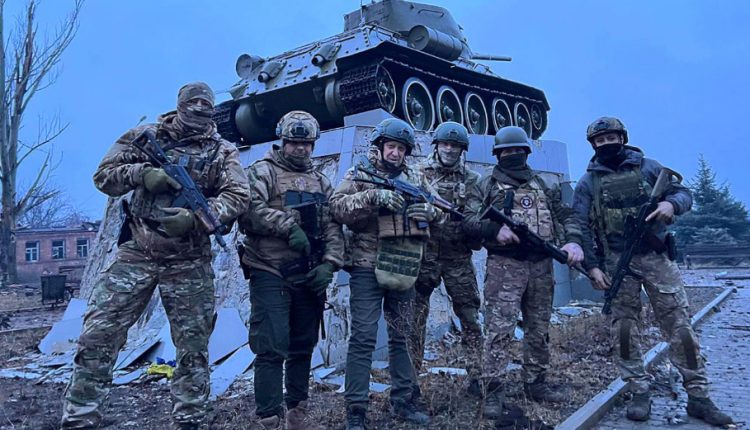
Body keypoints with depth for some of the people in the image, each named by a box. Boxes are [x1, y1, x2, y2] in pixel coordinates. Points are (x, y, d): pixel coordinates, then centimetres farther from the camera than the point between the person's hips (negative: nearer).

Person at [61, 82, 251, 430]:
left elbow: (239, 195, -9)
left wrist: (195, 218, -22)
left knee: (193, 347, 5)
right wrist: (142, 173, -13)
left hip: (189, 262, 0)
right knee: (97, 336, -2)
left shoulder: (222, 151, 4)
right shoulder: (145, 136, 8)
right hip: (136, 253, 1)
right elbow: (103, 176, 6)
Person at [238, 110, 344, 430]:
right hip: (271, 275, -6)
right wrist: (289, 226, -21)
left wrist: (329, 264, -3)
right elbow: (250, 209, -18)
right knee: (272, 349, -6)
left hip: (310, 277, 6)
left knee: (303, 347, 13)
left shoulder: (321, 182, 16)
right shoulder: (263, 172, -1)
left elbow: (333, 227, 10)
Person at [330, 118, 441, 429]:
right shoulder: (359, 174, 0)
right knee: (363, 339, -3)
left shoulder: (416, 178, 13)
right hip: (368, 267, -4)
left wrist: (429, 210, -8)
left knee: (401, 336, 15)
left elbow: (441, 211, 15)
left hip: (404, 269, 5)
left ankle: (404, 400, 28)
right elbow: (337, 207, -13)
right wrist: (373, 196, -24)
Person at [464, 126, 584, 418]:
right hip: (504, 265, -4)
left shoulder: (546, 185, 17)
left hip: (541, 265, 4)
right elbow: (469, 221, -2)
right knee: (499, 329, -9)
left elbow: (566, 217, 14)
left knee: (539, 329, 12)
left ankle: (536, 383, 26)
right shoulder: (486, 186, 6)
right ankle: (492, 391, -4)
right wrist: (496, 229, -19)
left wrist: (573, 241, -6)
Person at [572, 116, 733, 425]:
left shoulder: (648, 167, 7)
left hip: (657, 258, 0)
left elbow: (684, 193, 8)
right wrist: (592, 266, -9)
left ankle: (698, 397, 10)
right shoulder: (588, 183, 4)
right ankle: (639, 394, 15)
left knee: (680, 326, 1)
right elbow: (581, 227, 0)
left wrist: (671, 204, -17)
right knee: (624, 330, 3)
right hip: (617, 263, 0)